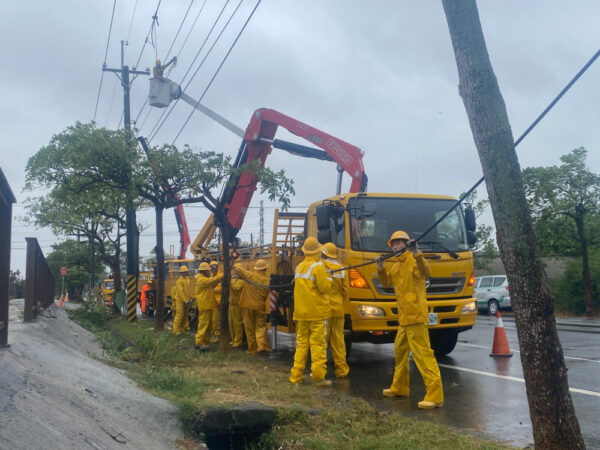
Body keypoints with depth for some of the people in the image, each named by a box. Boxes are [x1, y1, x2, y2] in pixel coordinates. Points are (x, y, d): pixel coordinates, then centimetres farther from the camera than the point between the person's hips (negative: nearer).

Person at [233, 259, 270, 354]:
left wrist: (238, 265, 14)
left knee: (249, 328, 9)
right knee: (261, 326, 9)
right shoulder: (267, 280, -5)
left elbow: (237, 268, -6)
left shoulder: (249, 275, -9)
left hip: (248, 305, 0)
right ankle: (262, 344, -12)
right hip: (260, 306, 0)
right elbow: (266, 294, 4)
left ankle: (252, 349, 13)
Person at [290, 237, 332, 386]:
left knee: (301, 342, 12)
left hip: (301, 311, 6)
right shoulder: (318, 266, -11)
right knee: (318, 343, -2)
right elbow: (324, 287, -15)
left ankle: (296, 375, 13)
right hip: (317, 312, -6)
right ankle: (319, 377, -3)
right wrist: (328, 281, 6)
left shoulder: (299, 267, 10)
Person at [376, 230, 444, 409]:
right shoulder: (396, 265, 18)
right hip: (403, 317, 10)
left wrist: (417, 253, -39)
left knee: (422, 353, -14)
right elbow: (387, 282, 19)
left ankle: (435, 396, -14)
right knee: (400, 351, 20)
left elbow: (425, 273, -27)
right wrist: (381, 268, 3)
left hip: (415, 315, -10)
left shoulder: (413, 260, -9)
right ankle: (399, 388, 35)